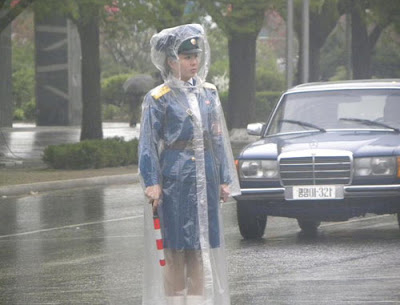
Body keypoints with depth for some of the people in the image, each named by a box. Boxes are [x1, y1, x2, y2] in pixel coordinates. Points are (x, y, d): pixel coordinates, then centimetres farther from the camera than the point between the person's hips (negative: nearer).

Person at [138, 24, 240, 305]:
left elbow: (218, 139, 16)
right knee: (175, 249, -2)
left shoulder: (208, 93, 11)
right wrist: (152, 183, -11)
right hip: (174, 179, -5)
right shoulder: (159, 99, -3)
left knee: (201, 248, 6)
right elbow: (148, 144, -4)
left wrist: (225, 180, 13)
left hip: (205, 181, 5)